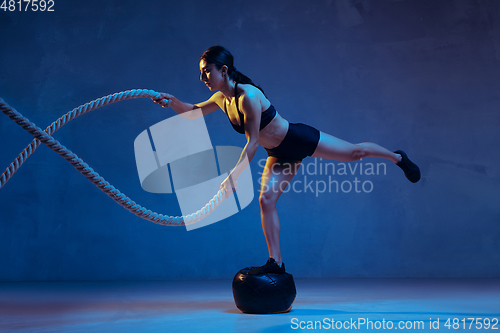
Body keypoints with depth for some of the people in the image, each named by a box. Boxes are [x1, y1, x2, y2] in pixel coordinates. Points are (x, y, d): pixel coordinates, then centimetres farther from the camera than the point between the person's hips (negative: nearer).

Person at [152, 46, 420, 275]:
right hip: (280, 154, 7)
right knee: (266, 199, -4)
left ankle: (398, 158, 38)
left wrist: (234, 175, -33)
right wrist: (172, 102, -8)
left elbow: (252, 142, -31)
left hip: (299, 140, -7)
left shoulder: (248, 96, -31)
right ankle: (275, 262, 3)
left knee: (354, 152, 9)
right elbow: (193, 112, 11)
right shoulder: (221, 99, -6)